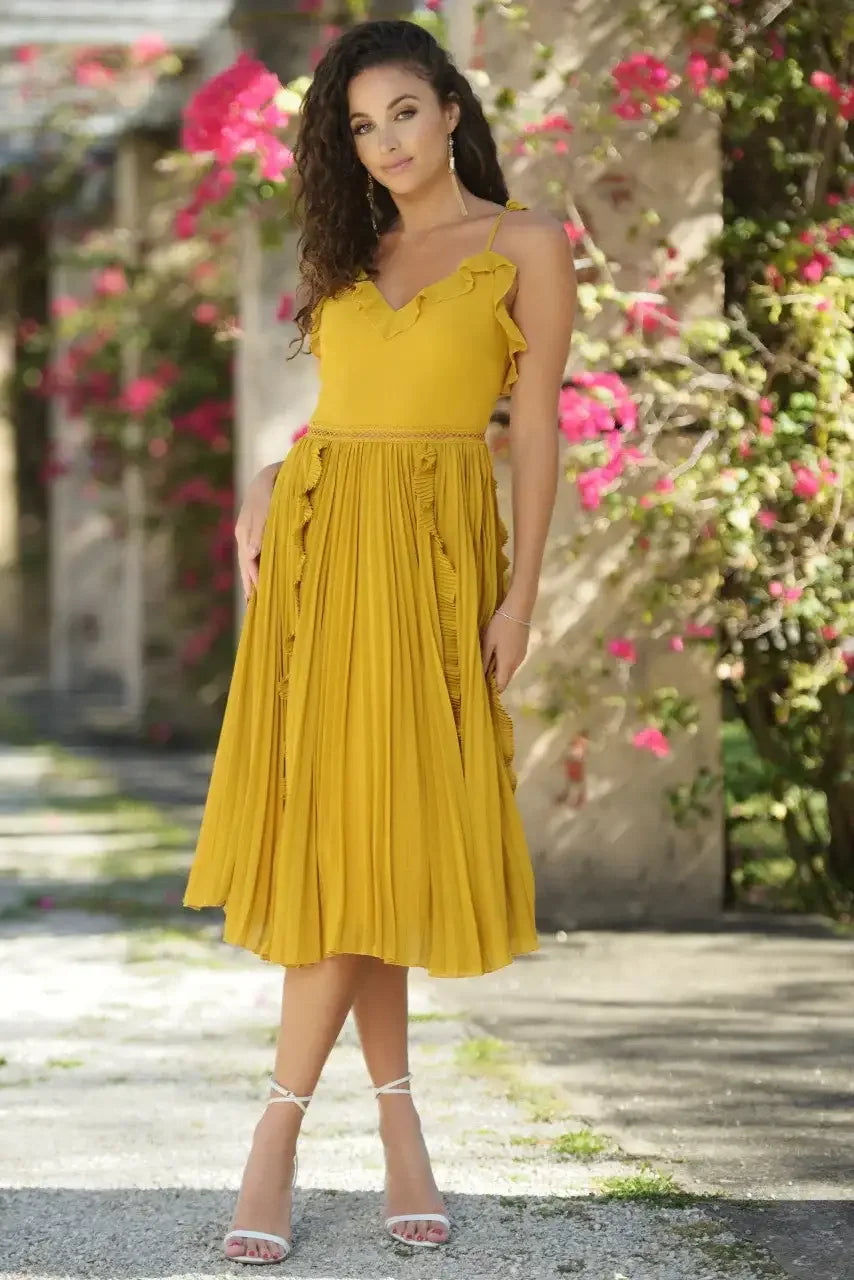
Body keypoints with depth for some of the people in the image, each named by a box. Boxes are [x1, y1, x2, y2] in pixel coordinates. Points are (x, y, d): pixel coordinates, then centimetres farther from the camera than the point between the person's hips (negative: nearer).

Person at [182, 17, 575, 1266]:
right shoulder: (349, 257, 17)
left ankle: (278, 1138, -5)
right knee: (334, 828, -2)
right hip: (322, 544, 4)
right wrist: (266, 490, 1)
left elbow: (537, 429, -1)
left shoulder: (526, 245, 3)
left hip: (434, 553, -4)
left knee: (368, 828, -8)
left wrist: (519, 596, -8)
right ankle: (399, 1126, 5)